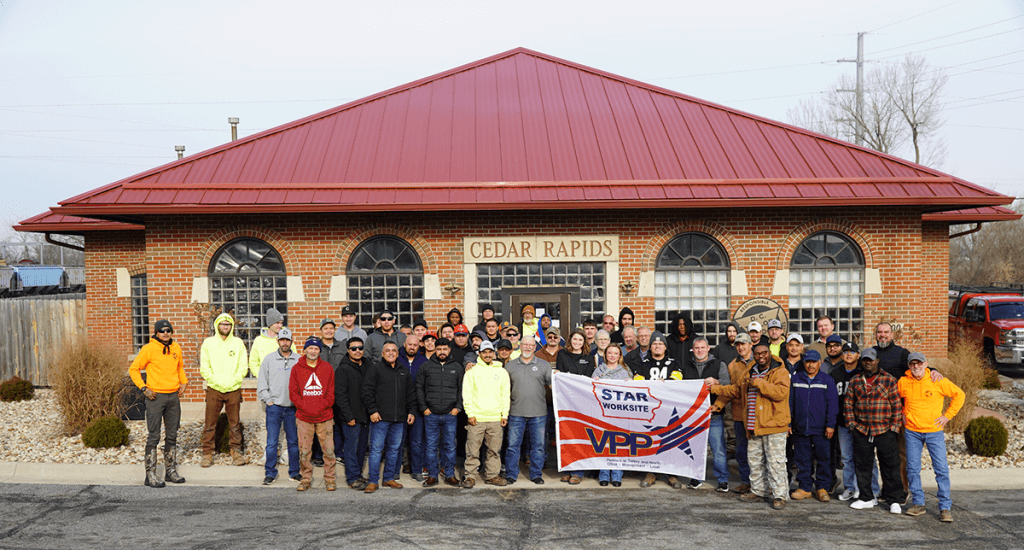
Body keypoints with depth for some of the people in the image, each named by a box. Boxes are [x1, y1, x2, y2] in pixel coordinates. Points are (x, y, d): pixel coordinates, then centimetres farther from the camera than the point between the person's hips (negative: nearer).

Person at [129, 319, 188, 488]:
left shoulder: (176, 348, 8)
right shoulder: (149, 349, -8)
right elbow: (134, 369, -4)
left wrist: (184, 382, 9)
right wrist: (143, 388, -11)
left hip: (174, 397, 6)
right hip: (156, 397, -5)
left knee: (172, 436, 12)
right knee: (154, 436, -4)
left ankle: (171, 471, 21)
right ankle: (151, 474, 2)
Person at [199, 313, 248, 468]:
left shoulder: (238, 342, 6)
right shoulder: (208, 342, 4)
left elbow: (243, 367, 4)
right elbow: (204, 367, 1)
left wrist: (233, 381, -9)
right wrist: (216, 381, -11)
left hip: (233, 389, 1)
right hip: (214, 389, -1)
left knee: (234, 423, 6)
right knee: (210, 424, 1)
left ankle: (236, 451, 15)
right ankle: (207, 453, 11)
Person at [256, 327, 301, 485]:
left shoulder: (299, 360, 5)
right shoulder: (269, 359, 4)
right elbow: (262, 382, 6)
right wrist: (268, 400, -1)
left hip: (293, 407, 1)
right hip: (274, 406, -1)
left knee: (294, 441, 7)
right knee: (272, 441, -1)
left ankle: (294, 471, 17)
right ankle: (270, 473, 9)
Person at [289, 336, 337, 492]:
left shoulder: (327, 368, 7)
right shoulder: (297, 368, 7)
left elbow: (332, 392, 5)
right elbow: (293, 393, 3)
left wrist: (321, 407, -7)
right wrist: (305, 407, -9)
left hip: (325, 417, 0)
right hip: (303, 417, 0)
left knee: (328, 449, -1)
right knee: (304, 450, 2)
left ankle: (330, 479, 10)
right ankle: (306, 479, 15)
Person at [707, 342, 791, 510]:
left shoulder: (780, 373, -7)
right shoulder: (748, 374, 16)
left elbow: (781, 392, -24)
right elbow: (734, 390, 30)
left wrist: (759, 383, -22)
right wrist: (714, 388, 24)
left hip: (773, 427, -7)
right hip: (753, 427, 7)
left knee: (775, 463, -5)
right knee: (754, 461, 15)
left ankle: (779, 495, 3)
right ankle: (758, 490, 29)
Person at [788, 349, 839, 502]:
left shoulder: (827, 381, 2)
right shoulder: (796, 379, 8)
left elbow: (832, 404, 0)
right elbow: (790, 402, 12)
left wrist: (830, 425, -6)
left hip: (821, 429, -2)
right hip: (800, 428, 2)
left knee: (823, 458, 2)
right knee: (802, 459, 6)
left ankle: (822, 488, 13)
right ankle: (805, 488, 15)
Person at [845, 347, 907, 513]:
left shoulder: (889, 380, 0)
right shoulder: (855, 381, 10)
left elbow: (897, 405, -1)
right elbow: (849, 404, 13)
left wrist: (894, 426, -5)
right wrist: (851, 424, 6)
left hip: (885, 431, -3)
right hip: (861, 431, 3)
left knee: (890, 465, 0)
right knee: (863, 465, 7)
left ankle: (894, 500, 10)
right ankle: (867, 498, 19)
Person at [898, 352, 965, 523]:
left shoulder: (938, 381, -7)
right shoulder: (903, 382, -1)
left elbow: (959, 395, 3)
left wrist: (948, 415, -2)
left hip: (934, 431, -2)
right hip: (912, 432, 2)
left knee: (941, 469, -4)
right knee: (912, 468, 4)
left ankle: (945, 507, 3)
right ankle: (918, 503, 16)